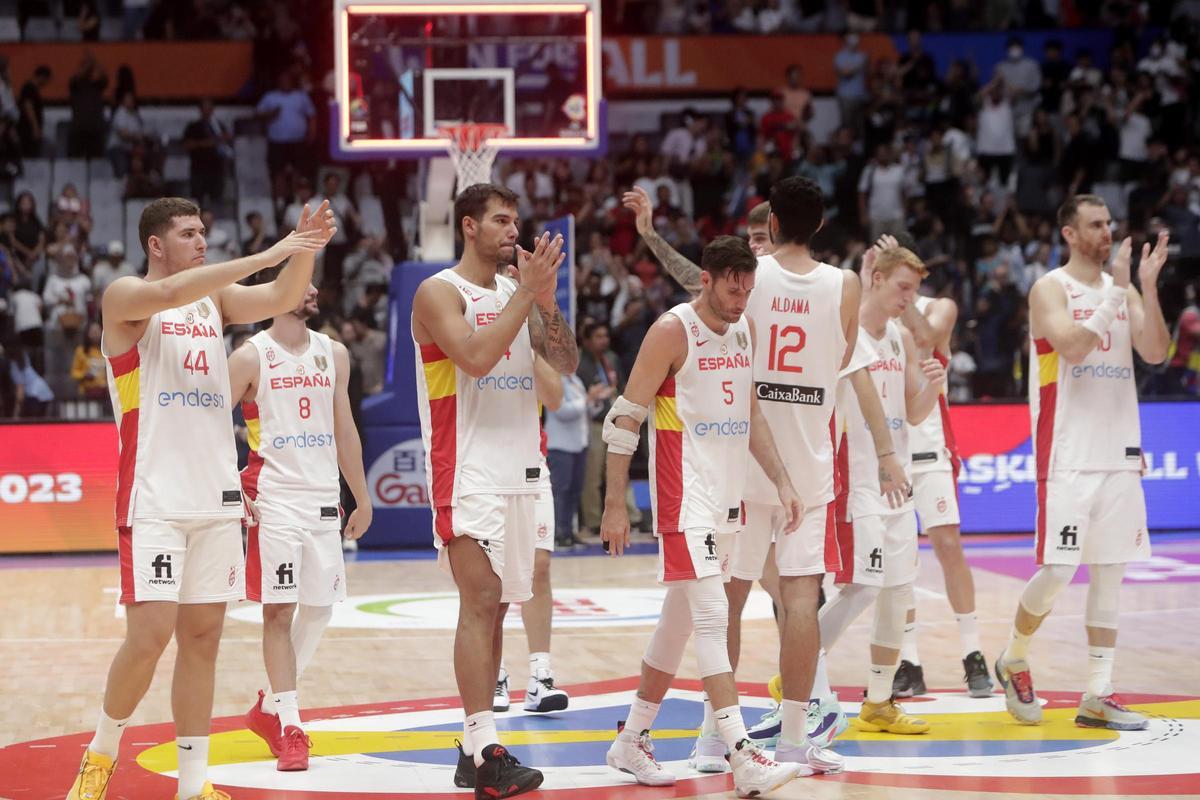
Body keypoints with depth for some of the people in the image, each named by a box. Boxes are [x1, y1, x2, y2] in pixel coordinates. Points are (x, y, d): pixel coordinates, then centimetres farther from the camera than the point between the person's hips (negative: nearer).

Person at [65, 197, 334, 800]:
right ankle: (101, 751, 11)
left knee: (202, 637, 6)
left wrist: (304, 251, -21)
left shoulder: (215, 298, 14)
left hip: (217, 496, 6)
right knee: (150, 635, -11)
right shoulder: (123, 298, -4)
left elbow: (280, 299, -1)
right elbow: (169, 293, -25)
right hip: (154, 497, -6)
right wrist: (271, 253, -29)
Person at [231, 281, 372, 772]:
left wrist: (362, 498, 15)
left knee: (318, 610, 8)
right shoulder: (251, 357, -5)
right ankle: (290, 730, -4)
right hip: (274, 499, -6)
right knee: (280, 611, -7)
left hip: (324, 496, 6)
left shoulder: (334, 354, 11)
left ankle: (269, 707, 25)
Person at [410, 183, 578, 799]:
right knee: (480, 603, -14)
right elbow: (476, 357, -22)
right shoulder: (439, 293, -6)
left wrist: (546, 300, -6)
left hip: (518, 469, 7)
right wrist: (526, 292, -18)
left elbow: (566, 363, 8)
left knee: (495, 607, 9)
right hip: (467, 471, -7)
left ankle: (475, 748, 14)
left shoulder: (517, 292, 14)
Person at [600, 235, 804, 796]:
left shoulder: (744, 331, 11)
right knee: (713, 619, -15)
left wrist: (782, 481, 10)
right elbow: (625, 419, -10)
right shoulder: (672, 332, -11)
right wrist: (615, 505, -12)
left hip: (727, 497, 8)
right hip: (685, 497, -8)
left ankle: (632, 740, 25)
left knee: (680, 620, 14)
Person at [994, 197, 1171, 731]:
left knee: (1109, 573, 4)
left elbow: (1156, 353, 0)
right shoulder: (1050, 289, -5)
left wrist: (1148, 287, -10)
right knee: (1058, 570, -9)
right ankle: (1014, 660, 16)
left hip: (1119, 452, 6)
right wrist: (1115, 291, -18)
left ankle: (1098, 695, 8)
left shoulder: (1123, 291, 12)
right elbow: (1072, 346, -22)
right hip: (1067, 455, -6)